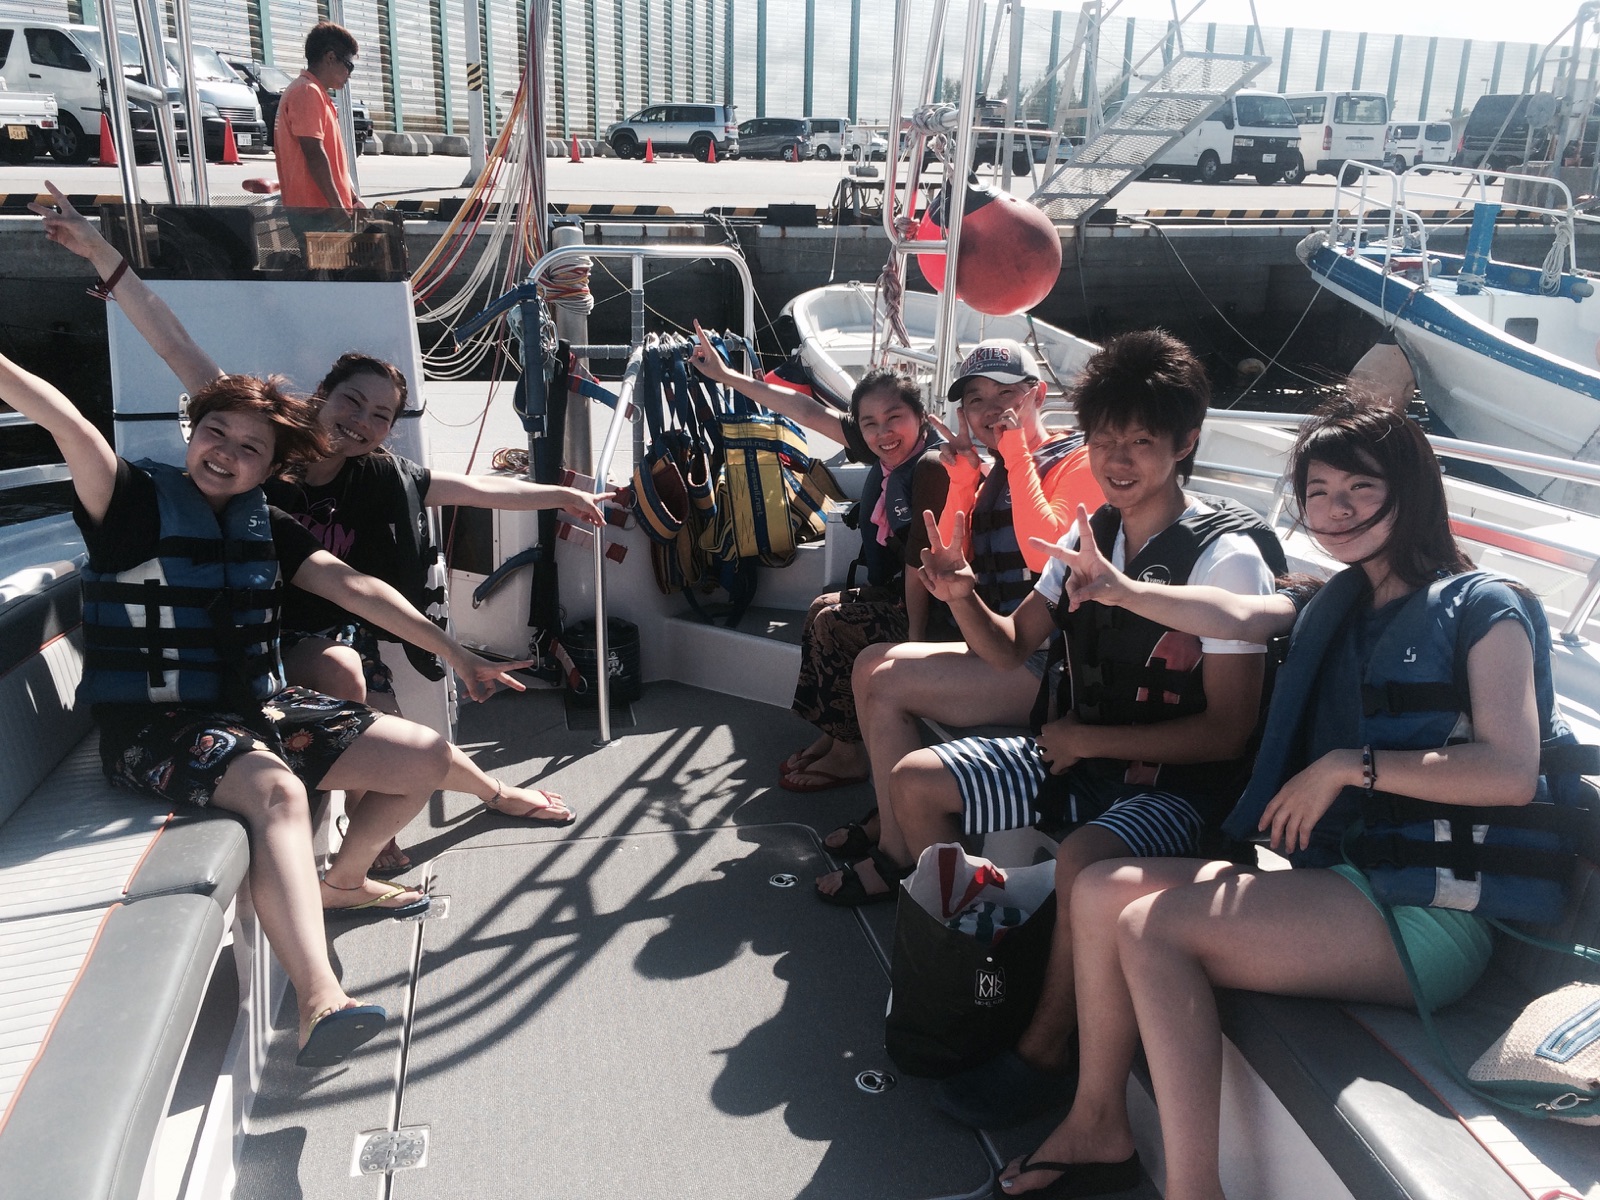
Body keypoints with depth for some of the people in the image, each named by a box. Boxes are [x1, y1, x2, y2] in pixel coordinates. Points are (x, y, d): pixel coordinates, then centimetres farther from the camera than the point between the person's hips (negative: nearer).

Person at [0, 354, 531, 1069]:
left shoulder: (265, 526, 10)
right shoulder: (137, 501, -4)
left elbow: (356, 588, 4)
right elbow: (64, 422, -22)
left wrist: (452, 651, -1)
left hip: (258, 708, 7)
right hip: (155, 726, -6)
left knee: (426, 756, -1)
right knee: (278, 790, -37)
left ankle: (341, 882, 22)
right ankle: (318, 1001, -48)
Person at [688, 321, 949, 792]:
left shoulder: (931, 467, -25)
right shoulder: (885, 451, 0)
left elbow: (921, 563, -27)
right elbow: (807, 411, 3)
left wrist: (916, 639, -26)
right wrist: (726, 376, 7)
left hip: (930, 608, -9)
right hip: (895, 593, 9)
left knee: (832, 623, -12)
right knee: (823, 607, 8)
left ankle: (849, 754, 1)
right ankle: (833, 736, 13)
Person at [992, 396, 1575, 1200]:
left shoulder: (1482, 606, -2)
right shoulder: (1336, 607, 19)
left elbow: (1512, 773, -16)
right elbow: (1235, 615, -2)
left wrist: (1347, 764, -16)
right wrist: (1124, 592, -19)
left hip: (1427, 914, -7)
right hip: (1333, 877, 7)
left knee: (1154, 926, -23)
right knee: (1100, 889, -5)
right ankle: (1098, 1126, 6)